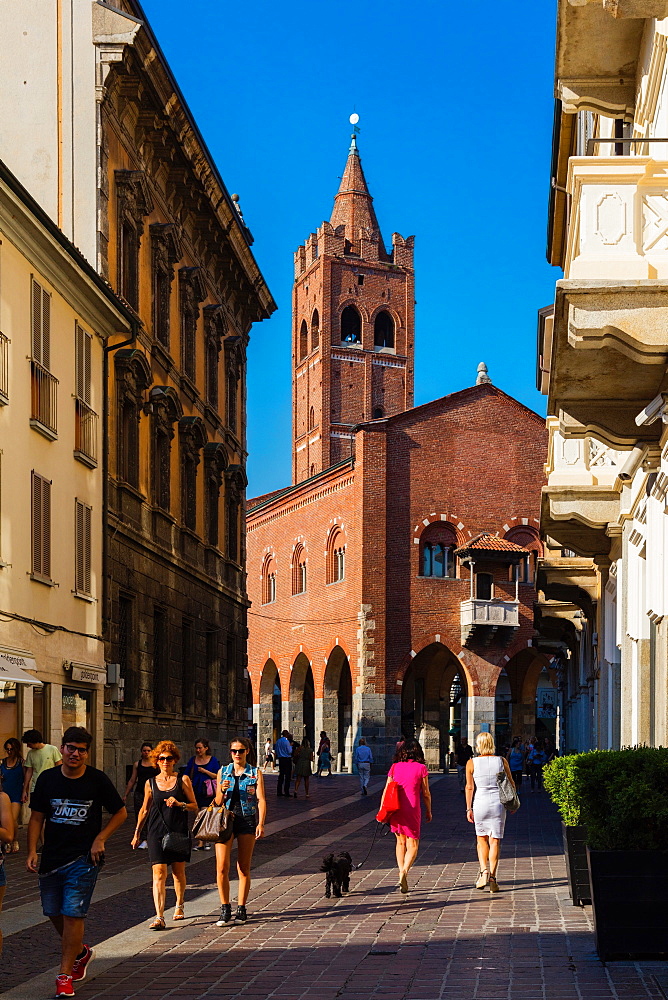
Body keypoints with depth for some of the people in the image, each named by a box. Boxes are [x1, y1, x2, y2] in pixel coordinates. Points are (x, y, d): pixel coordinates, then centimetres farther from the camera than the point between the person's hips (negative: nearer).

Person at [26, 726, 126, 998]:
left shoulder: (97, 779, -5)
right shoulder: (47, 778, 1)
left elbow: (121, 812, 4)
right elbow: (37, 818, 6)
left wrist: (100, 839, -7)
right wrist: (32, 851, -5)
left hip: (84, 858, -4)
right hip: (51, 858, 4)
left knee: (72, 914, -8)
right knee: (53, 913, 11)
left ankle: (65, 974, 1)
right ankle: (80, 952, 38)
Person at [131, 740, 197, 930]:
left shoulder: (183, 780, 3)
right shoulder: (151, 783, 8)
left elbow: (195, 807, 4)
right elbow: (144, 809, 17)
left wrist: (179, 804, -15)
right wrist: (137, 834, 19)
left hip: (179, 832, 0)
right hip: (156, 833, 0)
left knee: (178, 872, 10)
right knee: (159, 873, -10)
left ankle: (179, 906, 36)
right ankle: (159, 917, -16)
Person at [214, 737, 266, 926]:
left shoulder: (255, 773, 4)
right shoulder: (223, 772, 10)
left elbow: (261, 800, -3)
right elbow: (218, 802, 13)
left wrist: (261, 824, -15)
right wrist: (222, 791, -9)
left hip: (247, 820, -1)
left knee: (244, 868, 4)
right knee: (222, 868, -8)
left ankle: (241, 909, 12)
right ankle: (225, 909, 0)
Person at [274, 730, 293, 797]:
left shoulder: (277, 741, 6)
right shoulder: (286, 741, -13)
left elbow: (276, 750, 13)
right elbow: (290, 751, -12)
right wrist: (290, 746, 2)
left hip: (280, 759, 6)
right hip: (287, 759, -6)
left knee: (281, 776, 12)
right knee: (287, 776, -3)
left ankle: (279, 792, 12)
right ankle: (286, 793, -6)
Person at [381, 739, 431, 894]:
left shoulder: (395, 767, 5)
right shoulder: (421, 768, -3)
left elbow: (386, 790, 4)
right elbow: (426, 793, 0)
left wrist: (381, 810, 10)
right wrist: (428, 811, 12)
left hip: (396, 810, 3)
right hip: (412, 810, -3)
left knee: (400, 842, 20)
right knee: (413, 845, 3)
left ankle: (401, 872, 14)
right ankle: (404, 872, -19)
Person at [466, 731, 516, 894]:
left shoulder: (472, 763, -3)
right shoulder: (502, 761, 0)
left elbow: (469, 787, -4)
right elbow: (511, 784, 6)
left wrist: (469, 809, 2)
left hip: (480, 803, 0)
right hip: (498, 803, 0)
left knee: (481, 839, 16)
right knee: (495, 841, 4)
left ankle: (484, 871, -2)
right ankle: (492, 877, -1)